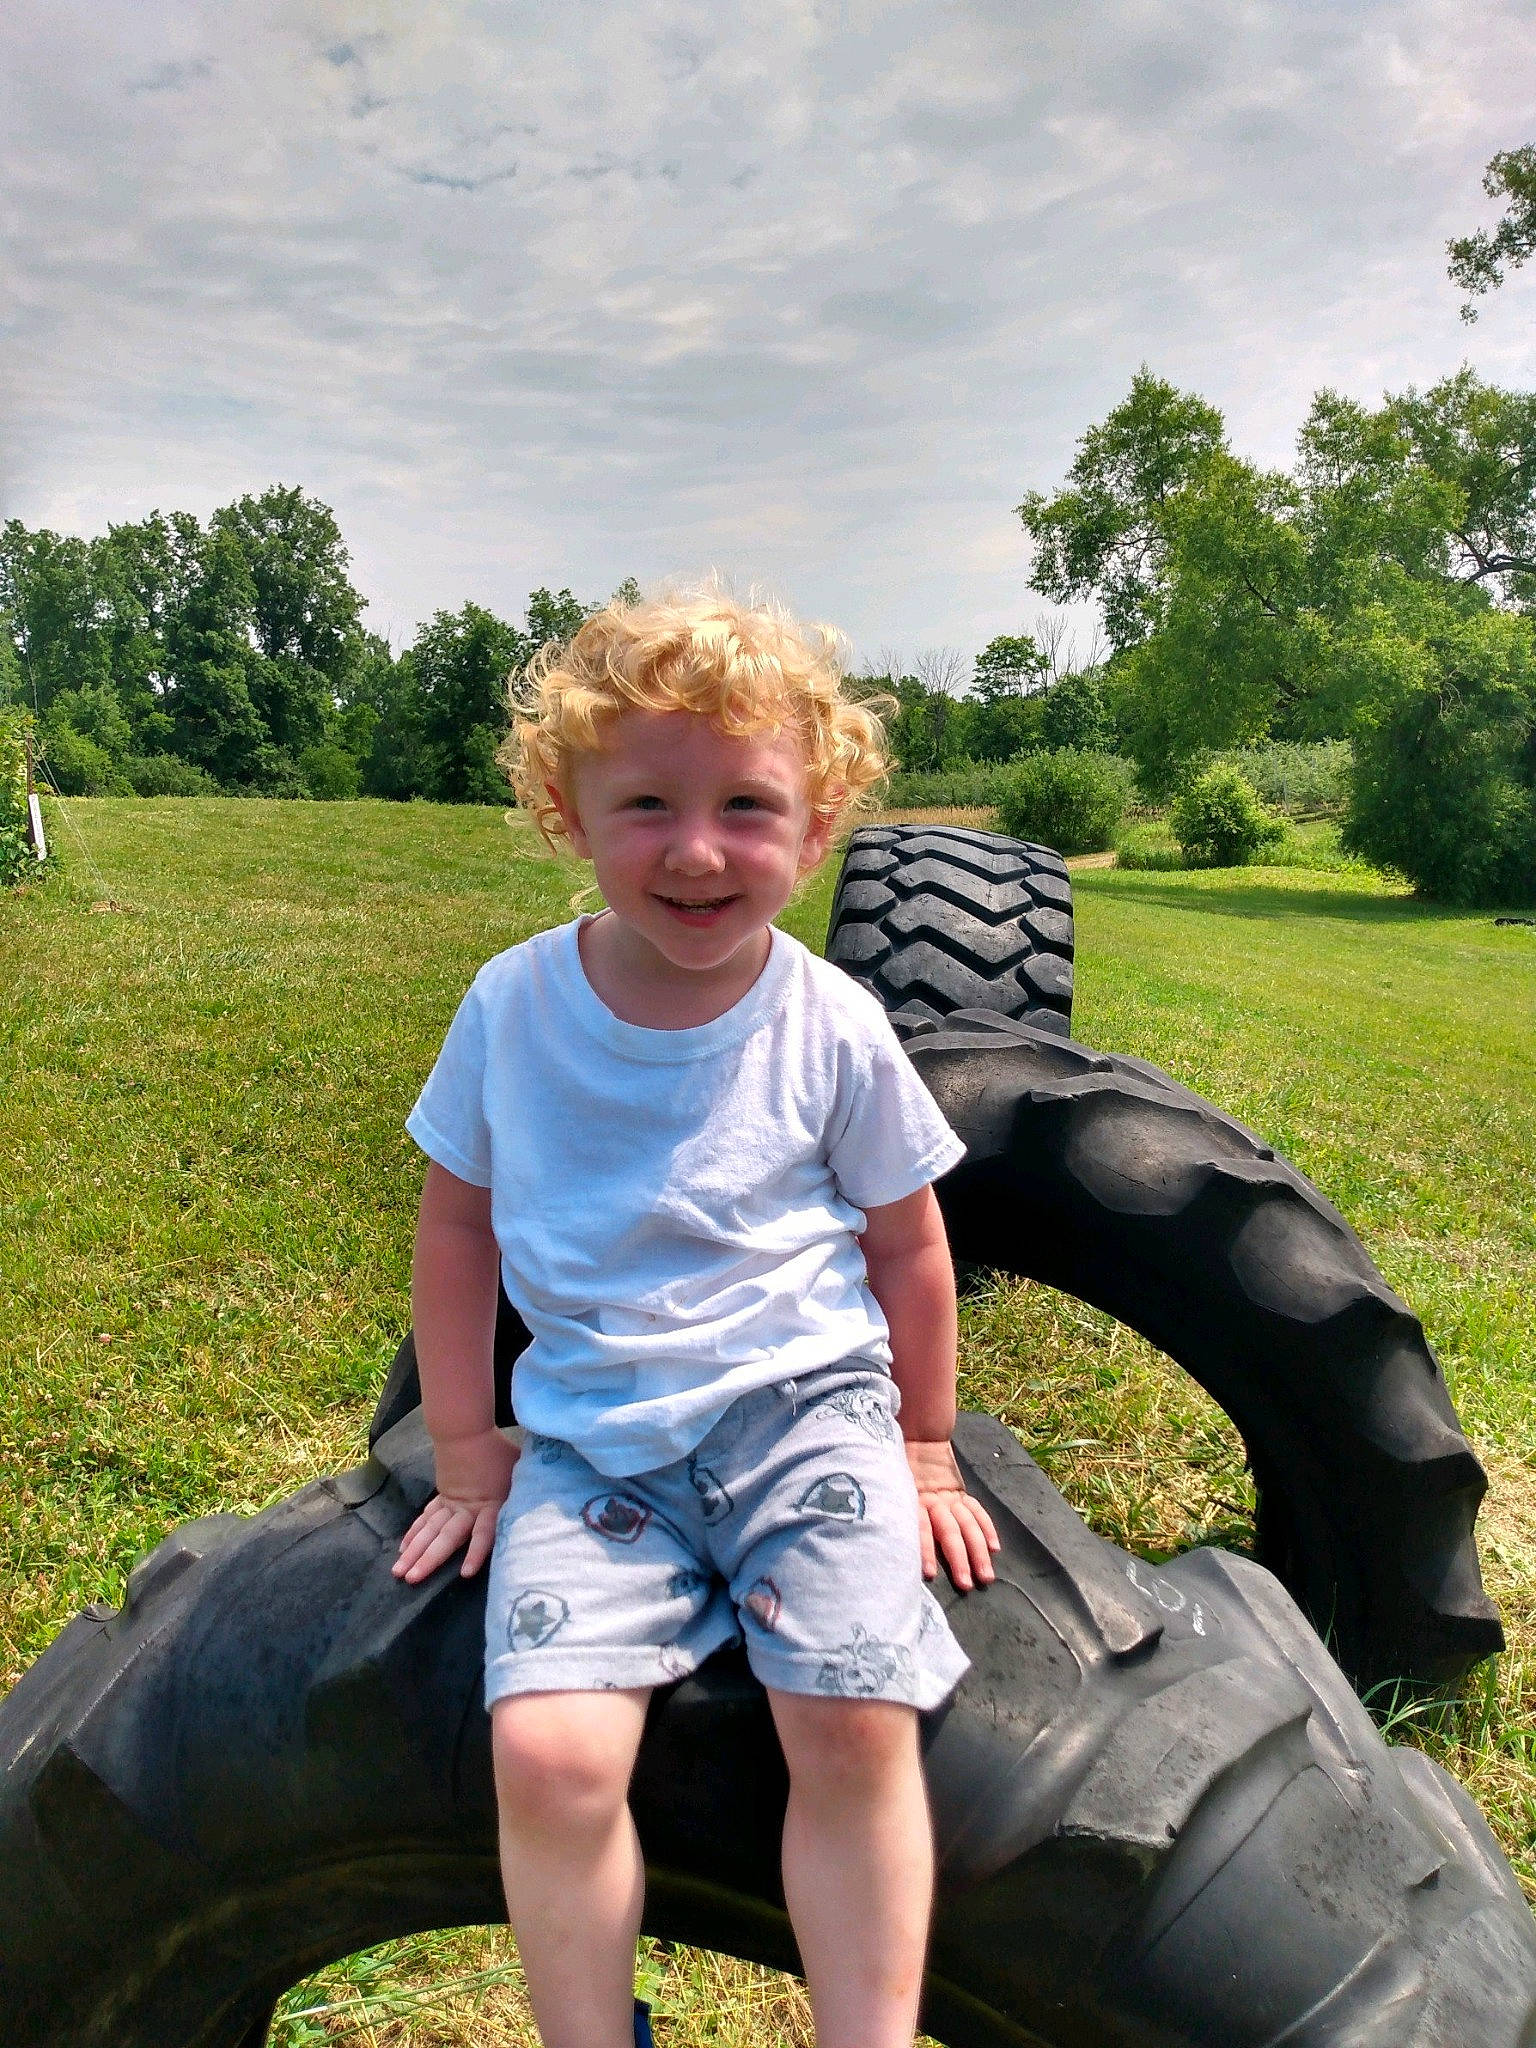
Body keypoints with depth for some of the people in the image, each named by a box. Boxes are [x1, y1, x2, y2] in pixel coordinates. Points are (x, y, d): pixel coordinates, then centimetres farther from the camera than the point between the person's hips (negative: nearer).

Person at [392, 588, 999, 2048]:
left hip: (806, 1406, 0)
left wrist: (924, 1451, 13)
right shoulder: (513, 1004, -3)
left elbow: (906, 1244, 6)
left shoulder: (831, 1028, -6)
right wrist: (464, 1452, 10)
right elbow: (457, 1223, 9)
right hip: (590, 1437, 1)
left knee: (854, 1724, -18)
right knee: (547, 1750, -16)